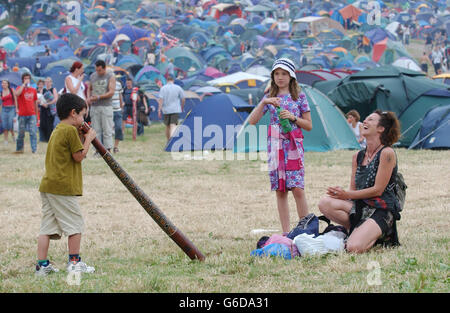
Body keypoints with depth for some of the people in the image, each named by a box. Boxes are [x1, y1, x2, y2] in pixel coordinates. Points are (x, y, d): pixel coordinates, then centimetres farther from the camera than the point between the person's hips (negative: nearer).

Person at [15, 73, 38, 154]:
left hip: (32, 115, 2)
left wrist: (36, 114, 16)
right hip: (22, 115, -2)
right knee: (21, 133, 4)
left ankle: (34, 149, -7)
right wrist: (24, 84, -16)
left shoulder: (33, 90, 11)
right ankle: (19, 149, 17)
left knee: (33, 132, -7)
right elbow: (17, 94, -23)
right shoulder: (20, 88, 2)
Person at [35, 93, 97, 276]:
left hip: (48, 186, 9)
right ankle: (74, 262, 8)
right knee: (75, 223, 3)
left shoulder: (57, 131, 18)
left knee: (47, 226, 7)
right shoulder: (70, 131, -11)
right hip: (63, 186, -9)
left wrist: (83, 137, 16)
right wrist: (88, 139, 3)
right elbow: (79, 156, -9)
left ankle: (42, 265, 6)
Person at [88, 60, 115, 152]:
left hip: (106, 106, -4)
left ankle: (108, 150, -4)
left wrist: (98, 97, -18)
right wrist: (89, 98, 2)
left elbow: (111, 92, -10)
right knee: (96, 130, 2)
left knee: (107, 130, -5)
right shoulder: (93, 76, 12)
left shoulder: (111, 77, -1)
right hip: (94, 106, 4)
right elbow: (90, 89, 22)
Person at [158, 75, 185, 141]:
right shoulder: (178, 88, 0)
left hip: (166, 110, 1)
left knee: (167, 126, 16)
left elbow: (160, 99, -9)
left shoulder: (163, 88, -2)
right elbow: (183, 99, 4)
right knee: (173, 125, -10)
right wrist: (182, 108, 20)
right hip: (175, 110, -1)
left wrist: (159, 110, -9)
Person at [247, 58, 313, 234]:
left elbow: (309, 125, 7)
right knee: (280, 191, 1)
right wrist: (264, 103, -9)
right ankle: (286, 232, 4)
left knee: (297, 188, -12)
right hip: (275, 145, 3)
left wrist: (293, 117, -9)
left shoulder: (299, 96, 6)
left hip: (294, 145, -3)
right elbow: (252, 121, 3)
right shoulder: (270, 97, 12)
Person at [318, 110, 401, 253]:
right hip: (361, 207, 7)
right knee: (324, 203, -18)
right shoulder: (358, 156, 14)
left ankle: (381, 236, 4)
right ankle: (360, 231, -5)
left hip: (382, 211, -7)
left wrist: (347, 195, -11)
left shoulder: (387, 153, -9)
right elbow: (353, 189, 14)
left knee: (354, 247, -28)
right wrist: (340, 193, -10)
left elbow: (378, 190, -12)